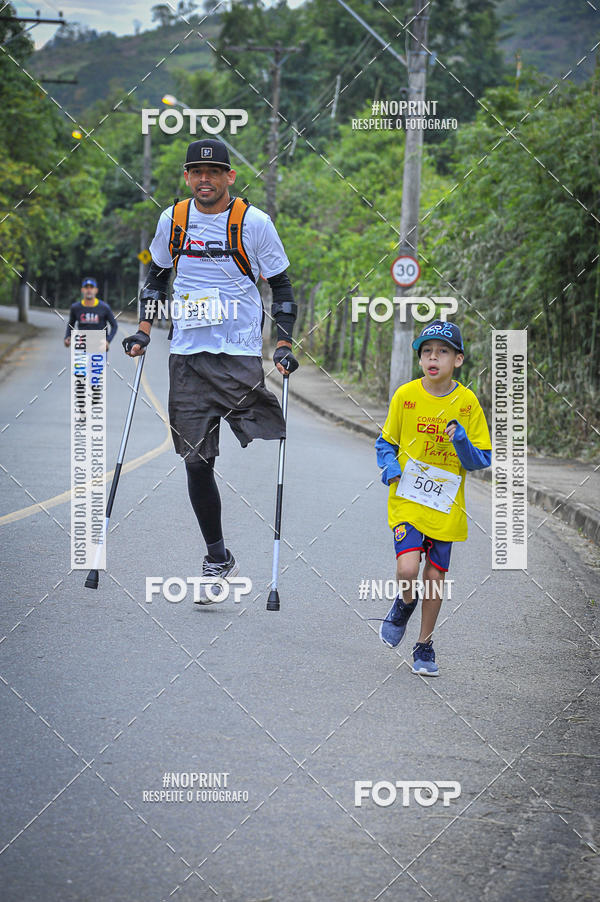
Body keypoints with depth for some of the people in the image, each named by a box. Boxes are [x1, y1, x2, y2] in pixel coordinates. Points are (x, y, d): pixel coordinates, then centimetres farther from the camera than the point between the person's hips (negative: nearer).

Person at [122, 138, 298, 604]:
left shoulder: (253, 222, -3)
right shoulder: (172, 220, 7)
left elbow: (281, 287, 4)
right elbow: (157, 277, 22)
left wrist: (284, 345, -5)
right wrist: (144, 330, 12)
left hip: (241, 356, -3)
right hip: (187, 355, 3)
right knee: (196, 460, 1)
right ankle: (217, 558, 12)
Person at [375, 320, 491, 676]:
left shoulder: (468, 403, -4)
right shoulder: (405, 396, -3)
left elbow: (481, 461, 0)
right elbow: (386, 442, 10)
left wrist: (463, 443, -20)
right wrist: (390, 466, -10)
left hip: (445, 504, 1)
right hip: (407, 499, -1)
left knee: (435, 575, 7)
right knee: (408, 569, -18)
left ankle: (425, 645, 27)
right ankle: (405, 602, 17)